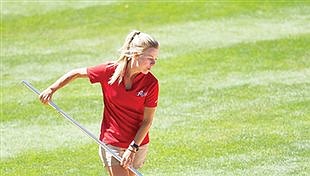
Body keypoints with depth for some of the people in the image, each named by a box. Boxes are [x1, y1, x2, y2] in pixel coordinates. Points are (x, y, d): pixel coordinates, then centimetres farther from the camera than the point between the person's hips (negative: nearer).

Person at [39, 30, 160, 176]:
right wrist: (51, 89, 3)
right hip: (111, 143, -1)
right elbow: (77, 73, 3)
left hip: (138, 144, 1)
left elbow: (147, 121, -9)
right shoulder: (109, 71, -13)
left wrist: (133, 148, -16)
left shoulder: (151, 83, -12)